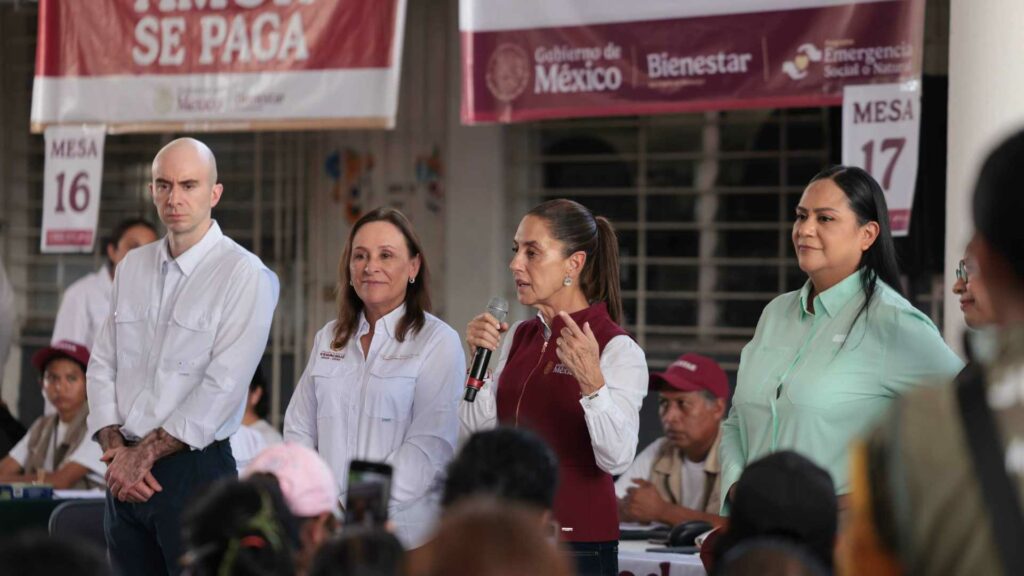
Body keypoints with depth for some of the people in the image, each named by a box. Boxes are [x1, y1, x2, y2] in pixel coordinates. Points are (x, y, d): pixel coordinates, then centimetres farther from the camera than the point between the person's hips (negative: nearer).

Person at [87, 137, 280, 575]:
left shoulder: (244, 274, -8)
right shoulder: (132, 266, 12)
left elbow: (222, 388, -14)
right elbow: (103, 364, 10)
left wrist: (145, 454, -11)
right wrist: (116, 450, -4)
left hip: (193, 469, -5)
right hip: (125, 474, 5)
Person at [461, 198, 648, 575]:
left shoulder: (618, 349, -11)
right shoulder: (519, 337, 9)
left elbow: (617, 458, -21)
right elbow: (476, 431, 6)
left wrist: (592, 380, -32)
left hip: (579, 543, -6)